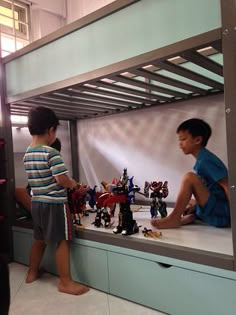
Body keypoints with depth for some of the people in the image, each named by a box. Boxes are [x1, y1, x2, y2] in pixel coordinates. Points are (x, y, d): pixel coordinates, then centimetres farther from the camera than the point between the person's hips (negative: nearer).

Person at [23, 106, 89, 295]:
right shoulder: (51, 153, -18)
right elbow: (62, 180, -22)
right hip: (54, 204, -8)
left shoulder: (28, 153, 8)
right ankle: (66, 282, 11)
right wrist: (73, 184, 0)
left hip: (37, 202, 8)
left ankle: (32, 273, 37)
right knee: (63, 242, 2)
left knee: (39, 239, 22)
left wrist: (69, 183, 14)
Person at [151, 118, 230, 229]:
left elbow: (227, 186, -21)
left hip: (222, 213, -11)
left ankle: (174, 219, -15)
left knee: (189, 177, -23)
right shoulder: (202, 159, 12)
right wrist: (194, 205, 8)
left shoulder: (205, 159, -16)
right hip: (216, 211, 11)